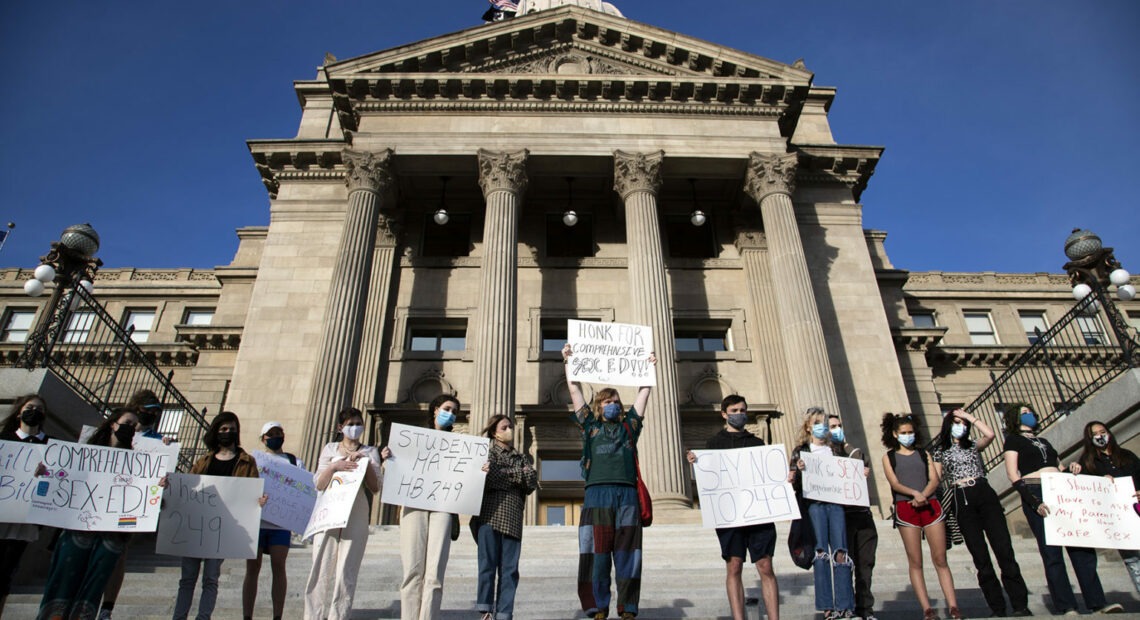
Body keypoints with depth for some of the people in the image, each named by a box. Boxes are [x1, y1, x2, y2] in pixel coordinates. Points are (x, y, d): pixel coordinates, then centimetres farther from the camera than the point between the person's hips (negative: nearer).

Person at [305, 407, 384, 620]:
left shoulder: (370, 452, 11)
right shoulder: (330, 449, 13)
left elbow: (375, 488, 3)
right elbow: (319, 484, 5)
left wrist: (366, 464, -10)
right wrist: (334, 467, -12)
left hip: (356, 518, -1)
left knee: (346, 574, -3)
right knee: (320, 571, -1)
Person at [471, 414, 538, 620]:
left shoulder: (521, 458, 22)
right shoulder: (487, 452, 13)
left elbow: (532, 484, 6)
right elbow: (487, 479, -5)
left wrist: (502, 474, -6)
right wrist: (517, 475, -6)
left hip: (512, 518, 3)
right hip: (490, 513, -3)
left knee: (509, 569, -1)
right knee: (487, 564, -8)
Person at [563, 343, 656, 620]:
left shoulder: (629, 426, 19)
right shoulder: (590, 426, 15)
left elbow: (643, 392, 21)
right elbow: (575, 390, 13)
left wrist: (649, 367, 19)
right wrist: (568, 361, 12)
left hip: (627, 494, 2)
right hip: (597, 493, -1)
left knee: (627, 554, 1)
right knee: (596, 553, -2)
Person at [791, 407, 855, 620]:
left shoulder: (837, 449, 18)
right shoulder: (800, 451, 9)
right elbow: (795, 484, 4)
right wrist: (798, 470, -16)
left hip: (836, 502, 2)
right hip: (814, 504, -2)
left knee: (840, 552, -4)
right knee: (821, 552, -5)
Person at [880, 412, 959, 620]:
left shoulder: (924, 453, 17)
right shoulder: (889, 457, 11)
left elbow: (934, 479, 5)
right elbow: (894, 484, -2)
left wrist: (923, 496, -13)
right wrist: (914, 494, -20)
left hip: (930, 506, 2)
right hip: (905, 508, -2)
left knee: (940, 559, -1)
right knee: (915, 562, -2)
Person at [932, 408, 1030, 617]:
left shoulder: (973, 445, 17)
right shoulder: (940, 451, 14)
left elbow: (990, 434, -3)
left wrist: (969, 416, 4)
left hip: (985, 494, 1)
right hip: (962, 500, -1)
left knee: (1003, 548, -8)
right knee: (980, 556, -1)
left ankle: (1020, 605, -6)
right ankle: (998, 608, 4)